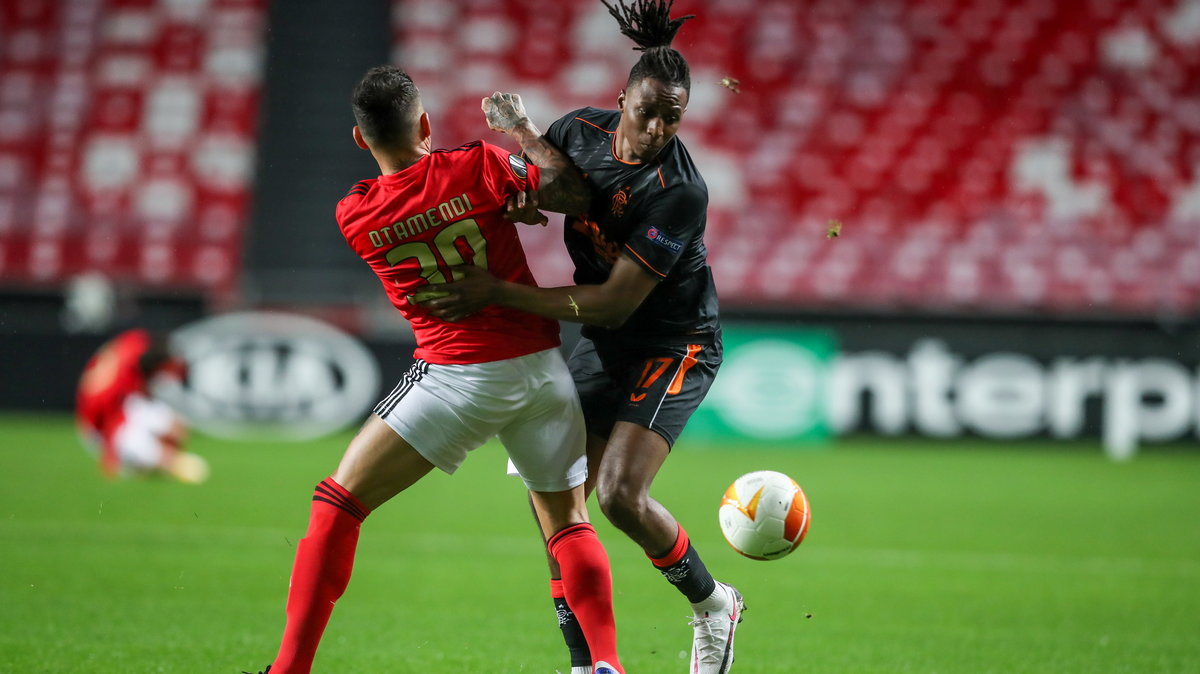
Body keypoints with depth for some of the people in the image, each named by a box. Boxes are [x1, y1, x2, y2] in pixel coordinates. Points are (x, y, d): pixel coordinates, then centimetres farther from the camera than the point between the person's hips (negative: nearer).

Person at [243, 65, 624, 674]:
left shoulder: (354, 216, -1)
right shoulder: (478, 167, -6)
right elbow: (573, 191, -3)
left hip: (459, 375, -2)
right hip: (541, 366, 2)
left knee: (336, 504, 6)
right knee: (567, 522, 17)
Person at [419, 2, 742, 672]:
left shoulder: (680, 192, -28)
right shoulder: (583, 129, -8)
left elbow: (615, 304, -29)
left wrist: (500, 292, -32)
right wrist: (522, 133, -8)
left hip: (674, 347, -7)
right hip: (604, 346, 7)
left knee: (621, 492, -22)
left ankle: (712, 604, 4)